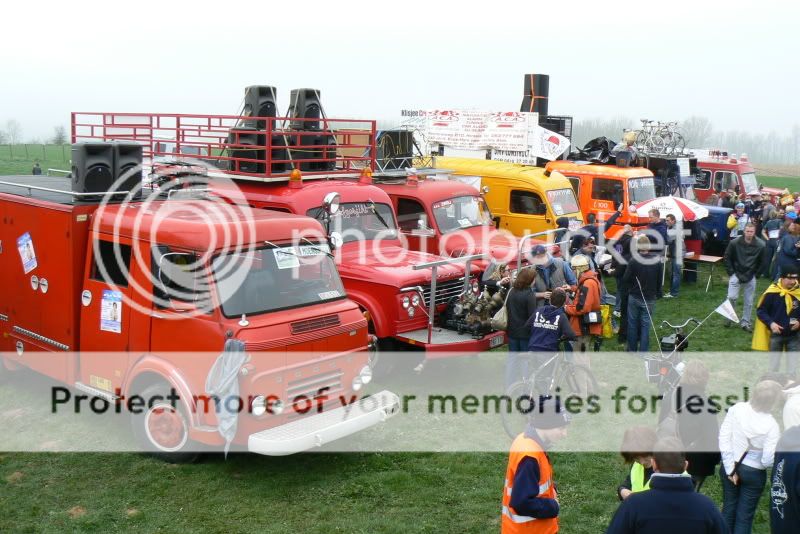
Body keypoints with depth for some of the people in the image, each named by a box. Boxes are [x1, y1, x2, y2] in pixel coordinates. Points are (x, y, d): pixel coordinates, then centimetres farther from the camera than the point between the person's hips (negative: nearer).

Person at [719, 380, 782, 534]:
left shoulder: (736, 409, -15)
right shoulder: (771, 425, -23)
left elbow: (723, 438, -12)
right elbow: (768, 460, -21)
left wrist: (730, 468, -6)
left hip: (730, 466, 3)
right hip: (753, 473, -3)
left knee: (728, 508, 20)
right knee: (744, 516, 11)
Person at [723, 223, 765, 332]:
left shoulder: (760, 245, -12)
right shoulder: (734, 243, -13)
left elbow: (761, 262, 5)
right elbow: (727, 257, -1)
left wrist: (754, 273, 4)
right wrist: (731, 273, -3)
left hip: (750, 277, 1)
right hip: (736, 275, -1)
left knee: (749, 302, 6)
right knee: (731, 297, -9)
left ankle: (745, 322, 20)